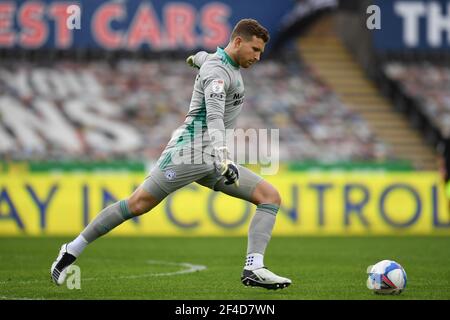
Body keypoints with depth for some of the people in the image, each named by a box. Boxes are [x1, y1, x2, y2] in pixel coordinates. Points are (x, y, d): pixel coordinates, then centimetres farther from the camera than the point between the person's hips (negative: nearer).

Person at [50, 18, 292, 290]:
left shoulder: (231, 64, 16)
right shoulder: (217, 71, -14)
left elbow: (204, 57, 41)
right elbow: (214, 117, -30)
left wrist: (197, 57, 66)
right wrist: (223, 159, -44)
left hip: (213, 160, 9)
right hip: (189, 151, -9)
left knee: (271, 197, -3)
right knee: (138, 204, -13)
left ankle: (254, 269, -15)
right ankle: (72, 251, -1)